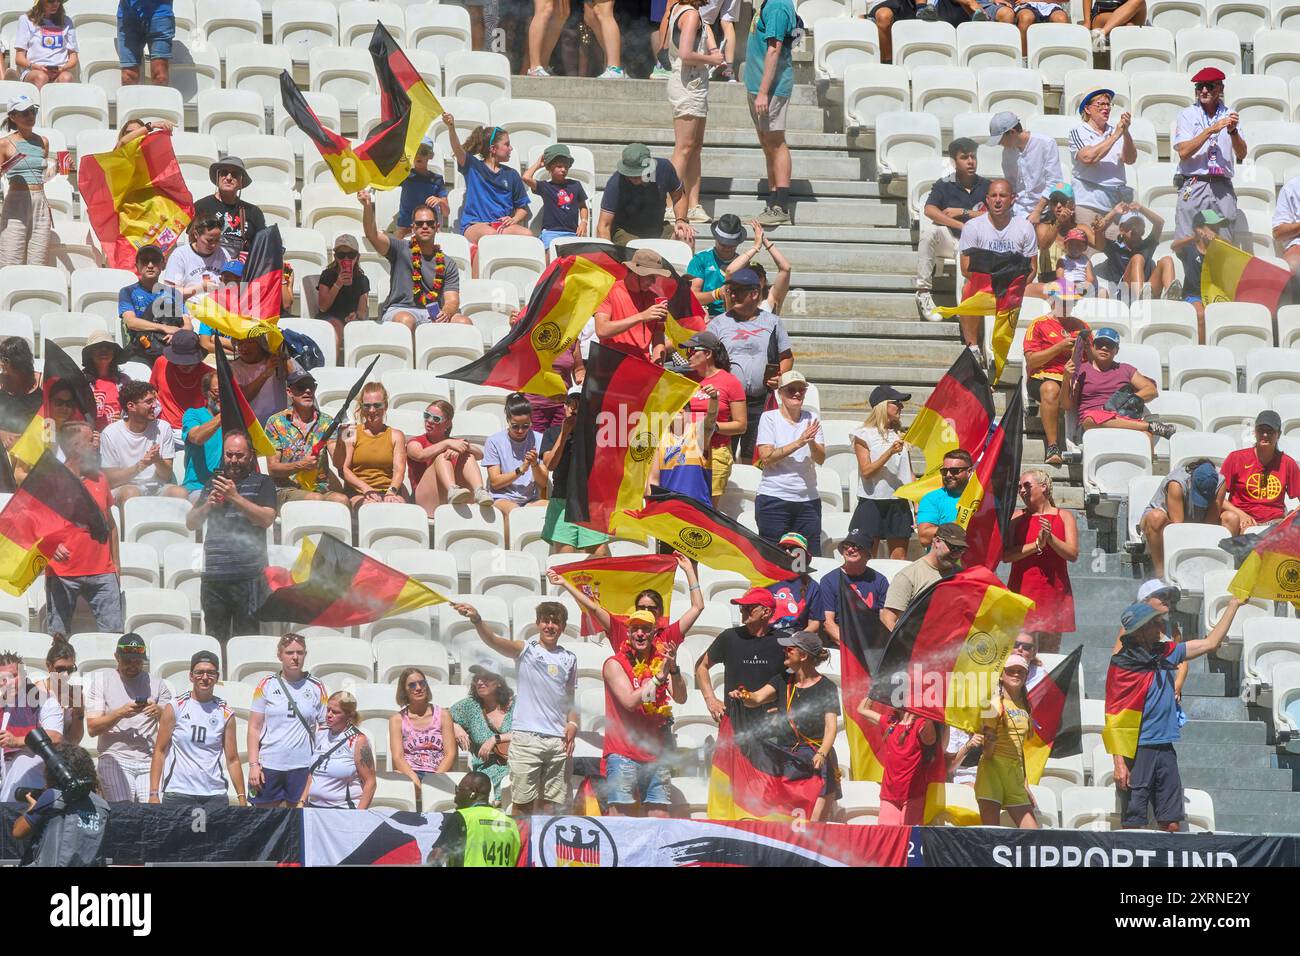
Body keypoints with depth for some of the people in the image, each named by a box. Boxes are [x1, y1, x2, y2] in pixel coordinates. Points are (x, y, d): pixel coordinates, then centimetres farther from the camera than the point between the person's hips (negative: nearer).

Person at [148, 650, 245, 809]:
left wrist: (242, 798, 4)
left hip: (215, 796, 2)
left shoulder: (225, 713, 9)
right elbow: (159, 751, 3)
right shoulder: (175, 707, 3)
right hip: (178, 794, -2)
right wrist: (154, 794, -5)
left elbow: (232, 760, 10)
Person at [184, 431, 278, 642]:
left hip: (248, 576, -4)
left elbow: (267, 519, -8)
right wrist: (207, 505, -2)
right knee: (214, 638, 3)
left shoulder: (261, 483, 7)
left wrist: (235, 497, -15)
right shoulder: (213, 482, 20)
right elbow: (191, 523, 18)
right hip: (214, 575, 4)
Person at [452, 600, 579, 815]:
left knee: (549, 802, 6)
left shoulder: (569, 659, 14)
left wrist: (572, 723, 1)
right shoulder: (526, 650, 2)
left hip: (558, 740, 3)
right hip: (526, 737, -3)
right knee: (523, 802, -3)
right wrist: (476, 620, -35)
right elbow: (494, 641, -15)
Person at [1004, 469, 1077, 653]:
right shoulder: (1016, 518, 8)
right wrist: (1037, 544, -14)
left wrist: (1050, 538, -16)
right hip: (1021, 590, 0)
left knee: (1050, 648, 0)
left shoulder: (1064, 517, 8)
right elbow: (1006, 555, -4)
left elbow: (1073, 554, -2)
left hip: (1054, 590, 0)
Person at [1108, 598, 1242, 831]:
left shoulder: (1164, 654, 11)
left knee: (1171, 824, 5)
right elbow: (1113, 717, -11)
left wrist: (1233, 605, 22)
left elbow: (1210, 643, 21)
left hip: (1165, 750, 6)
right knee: (1134, 825, -7)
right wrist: (1119, 763, -18)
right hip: (1137, 751, -6)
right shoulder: (1122, 665, -8)